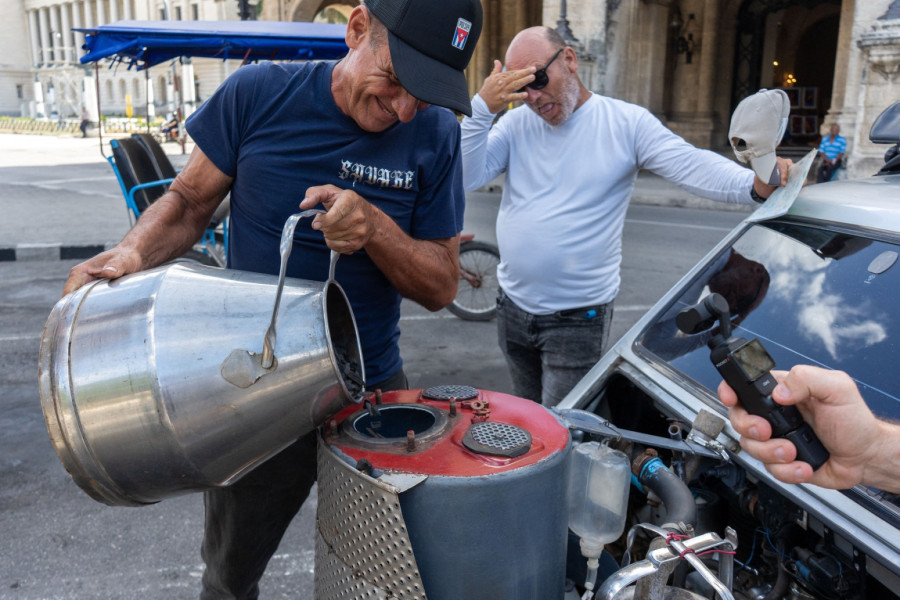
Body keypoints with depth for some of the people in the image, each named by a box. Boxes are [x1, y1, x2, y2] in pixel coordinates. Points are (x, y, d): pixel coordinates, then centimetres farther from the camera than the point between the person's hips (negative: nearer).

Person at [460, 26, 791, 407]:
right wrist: (482, 107, -18)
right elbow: (466, 177, -8)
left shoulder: (626, 124, -6)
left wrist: (755, 183, -34)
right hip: (513, 307, 5)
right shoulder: (516, 124, 3)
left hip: (578, 318, -4)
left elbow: (692, 166, -16)